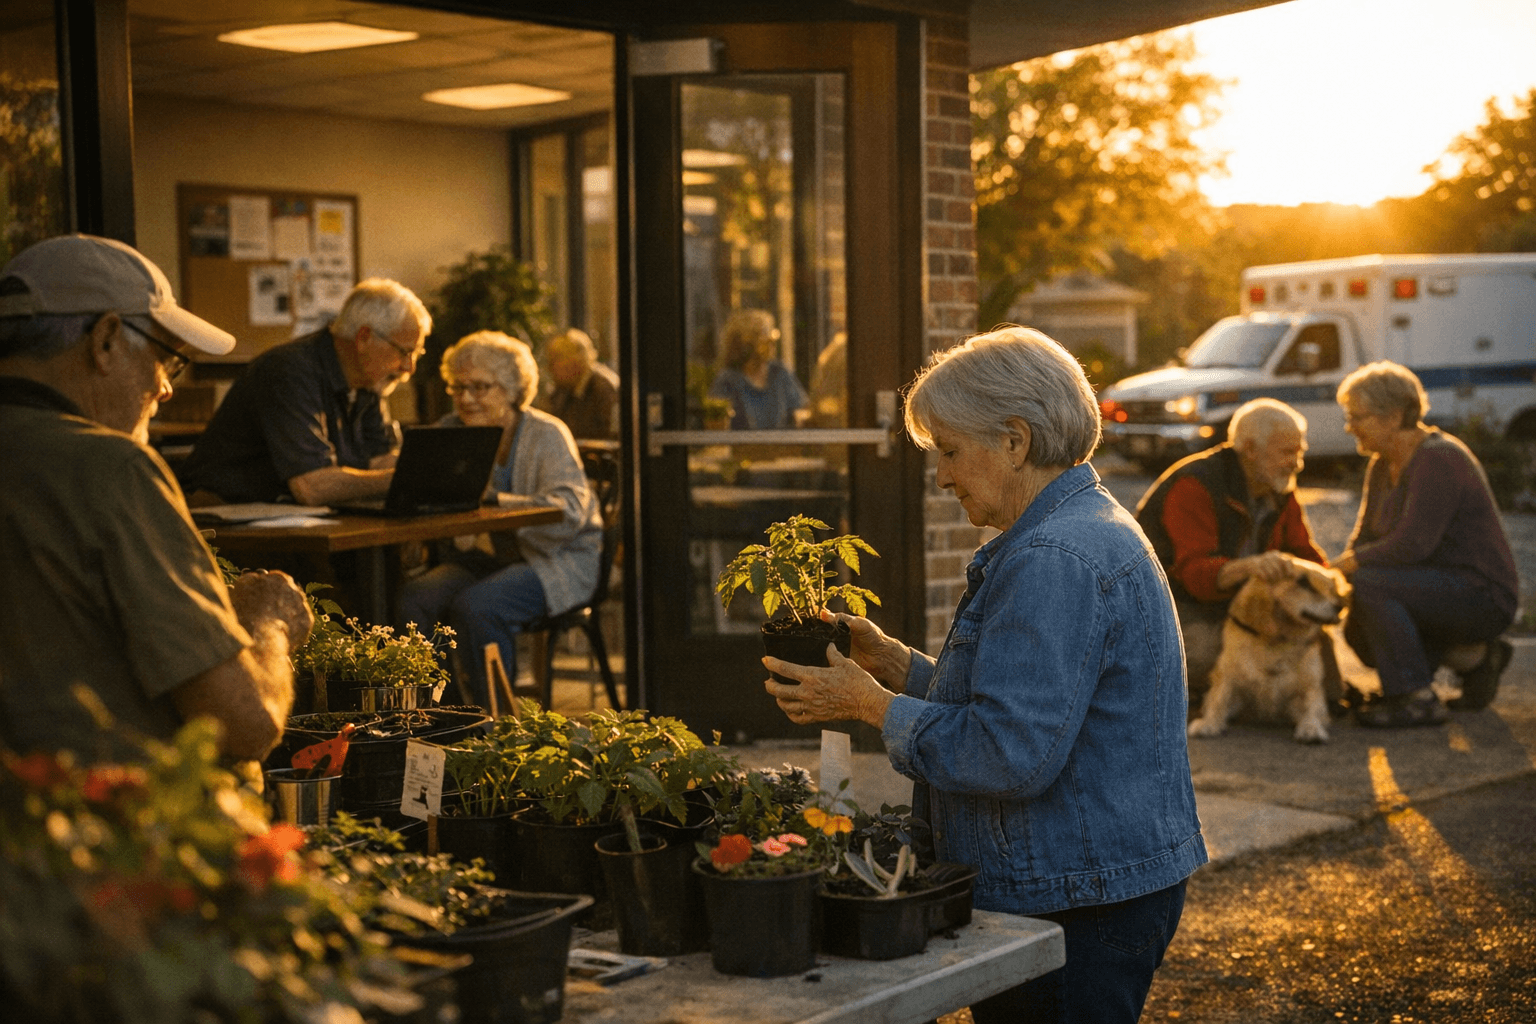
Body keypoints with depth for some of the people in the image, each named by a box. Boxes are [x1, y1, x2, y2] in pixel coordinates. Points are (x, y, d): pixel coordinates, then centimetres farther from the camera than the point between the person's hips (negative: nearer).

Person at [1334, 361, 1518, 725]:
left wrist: (1351, 564, -19)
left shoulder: (1438, 460, -21)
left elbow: (1413, 544, -29)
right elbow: (1364, 536, 9)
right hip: (1445, 587, 10)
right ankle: (1474, 657, 13)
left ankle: (1417, 700, -18)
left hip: (1483, 596, -10)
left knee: (1370, 584, -26)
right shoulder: (1383, 466, 9)